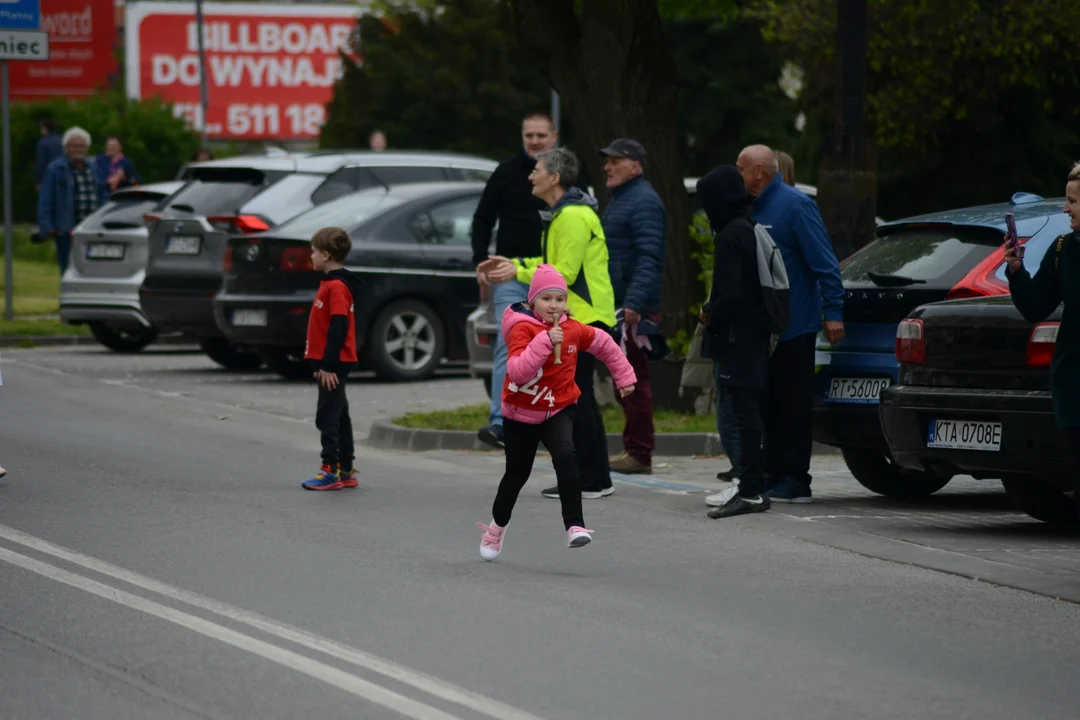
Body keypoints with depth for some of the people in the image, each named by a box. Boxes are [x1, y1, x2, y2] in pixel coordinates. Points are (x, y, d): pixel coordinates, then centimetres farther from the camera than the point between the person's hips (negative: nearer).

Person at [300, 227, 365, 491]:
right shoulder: (332, 284, 15)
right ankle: (346, 471, 18)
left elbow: (338, 328, -22)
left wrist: (328, 365, -23)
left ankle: (331, 470, -8)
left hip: (334, 364, -10)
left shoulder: (337, 287, -16)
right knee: (338, 416, 13)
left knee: (327, 417, -9)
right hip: (333, 363, 10)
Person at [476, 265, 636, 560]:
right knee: (517, 473, 14)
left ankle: (575, 525, -27)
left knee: (565, 456, -26)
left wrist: (624, 376, 18)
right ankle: (498, 525, 42)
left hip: (559, 409, 2)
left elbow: (604, 344, 14)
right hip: (522, 413, -2)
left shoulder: (572, 329, -5)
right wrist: (545, 342, -40)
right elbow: (517, 371, -34)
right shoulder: (522, 329, -19)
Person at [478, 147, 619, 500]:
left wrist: (518, 272, -15)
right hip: (578, 316, 11)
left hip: (584, 319, -11)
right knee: (580, 397, 14)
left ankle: (590, 481, -4)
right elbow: (554, 263, 22)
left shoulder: (572, 217, -17)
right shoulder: (565, 213, 17)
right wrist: (513, 263, 18)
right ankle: (596, 479, 18)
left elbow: (564, 273, -21)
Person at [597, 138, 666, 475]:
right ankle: (634, 449, 17)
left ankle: (639, 453, -8)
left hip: (633, 309, -11)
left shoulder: (643, 202, -12)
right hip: (617, 305, 11)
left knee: (633, 379, -9)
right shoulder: (619, 199, 21)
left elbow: (648, 258, -22)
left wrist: (633, 303, -29)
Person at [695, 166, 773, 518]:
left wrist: (710, 316, -5)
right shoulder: (751, 231, 13)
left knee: (745, 413, -10)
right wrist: (713, 312, 16)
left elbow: (729, 294, -22)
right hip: (756, 334, 10)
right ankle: (749, 485, 18)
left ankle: (752, 491, -12)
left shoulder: (729, 238, -16)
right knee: (750, 413, 13)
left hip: (737, 337, -10)